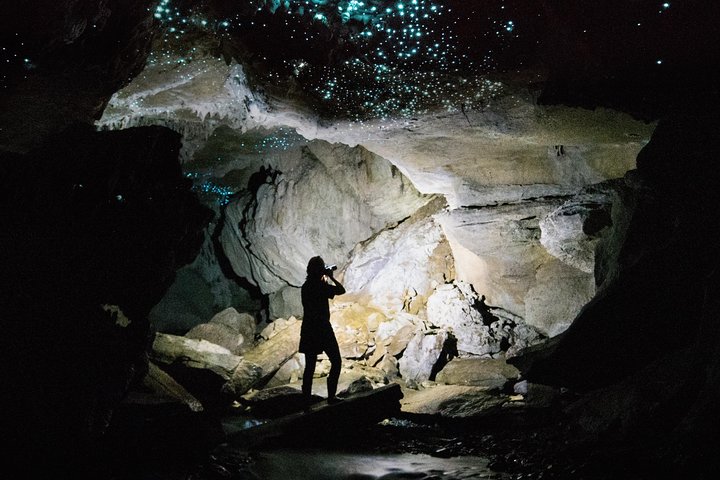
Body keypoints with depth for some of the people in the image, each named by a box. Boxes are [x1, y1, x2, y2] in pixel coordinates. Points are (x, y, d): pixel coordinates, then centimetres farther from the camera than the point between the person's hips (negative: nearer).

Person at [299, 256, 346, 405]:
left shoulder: (305, 286, 8)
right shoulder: (321, 286, -15)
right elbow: (341, 290, -10)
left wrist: (326, 279, 23)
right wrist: (331, 277, -1)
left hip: (308, 330, 7)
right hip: (323, 329, -7)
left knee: (310, 366, 12)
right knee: (336, 362, 6)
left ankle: (306, 398, 12)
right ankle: (331, 396, 3)